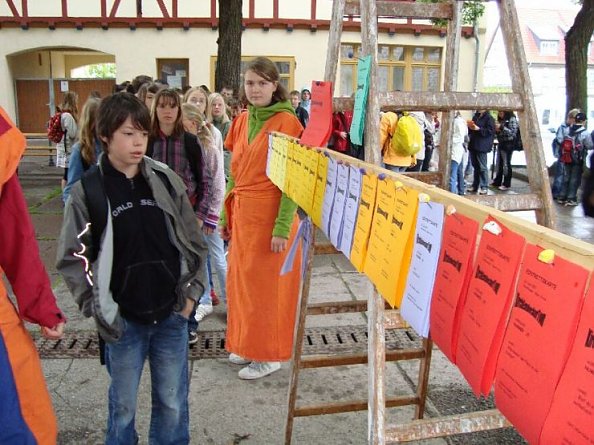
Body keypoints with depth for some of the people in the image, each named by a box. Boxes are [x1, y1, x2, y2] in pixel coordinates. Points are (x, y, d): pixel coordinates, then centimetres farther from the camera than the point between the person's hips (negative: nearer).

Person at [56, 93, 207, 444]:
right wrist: (98, 307, -8)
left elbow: (193, 241, 5)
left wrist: (192, 292, 2)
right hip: (123, 319, -1)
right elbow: (73, 258, -3)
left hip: (172, 313, 2)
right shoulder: (87, 190, -7)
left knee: (173, 402, 15)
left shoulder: (167, 180, -1)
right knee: (123, 404, 16)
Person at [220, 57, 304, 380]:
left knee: (266, 284, 2)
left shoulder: (286, 121, -10)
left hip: (270, 215, -7)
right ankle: (246, 344, 32)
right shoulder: (242, 121, 10)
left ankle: (268, 355, 19)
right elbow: (235, 173, 15)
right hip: (242, 214, 7)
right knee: (240, 280, 14)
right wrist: (226, 215, 14)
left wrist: (282, 227, -19)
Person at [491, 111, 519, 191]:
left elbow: (513, 132, -16)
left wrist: (501, 127, -21)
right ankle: (497, 181, 19)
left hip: (508, 145, -8)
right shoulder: (500, 120, 14)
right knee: (499, 164, 10)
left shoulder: (512, 119, -9)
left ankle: (506, 184, 3)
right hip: (501, 144, 8)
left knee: (506, 164, -3)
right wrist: (496, 129, 0)